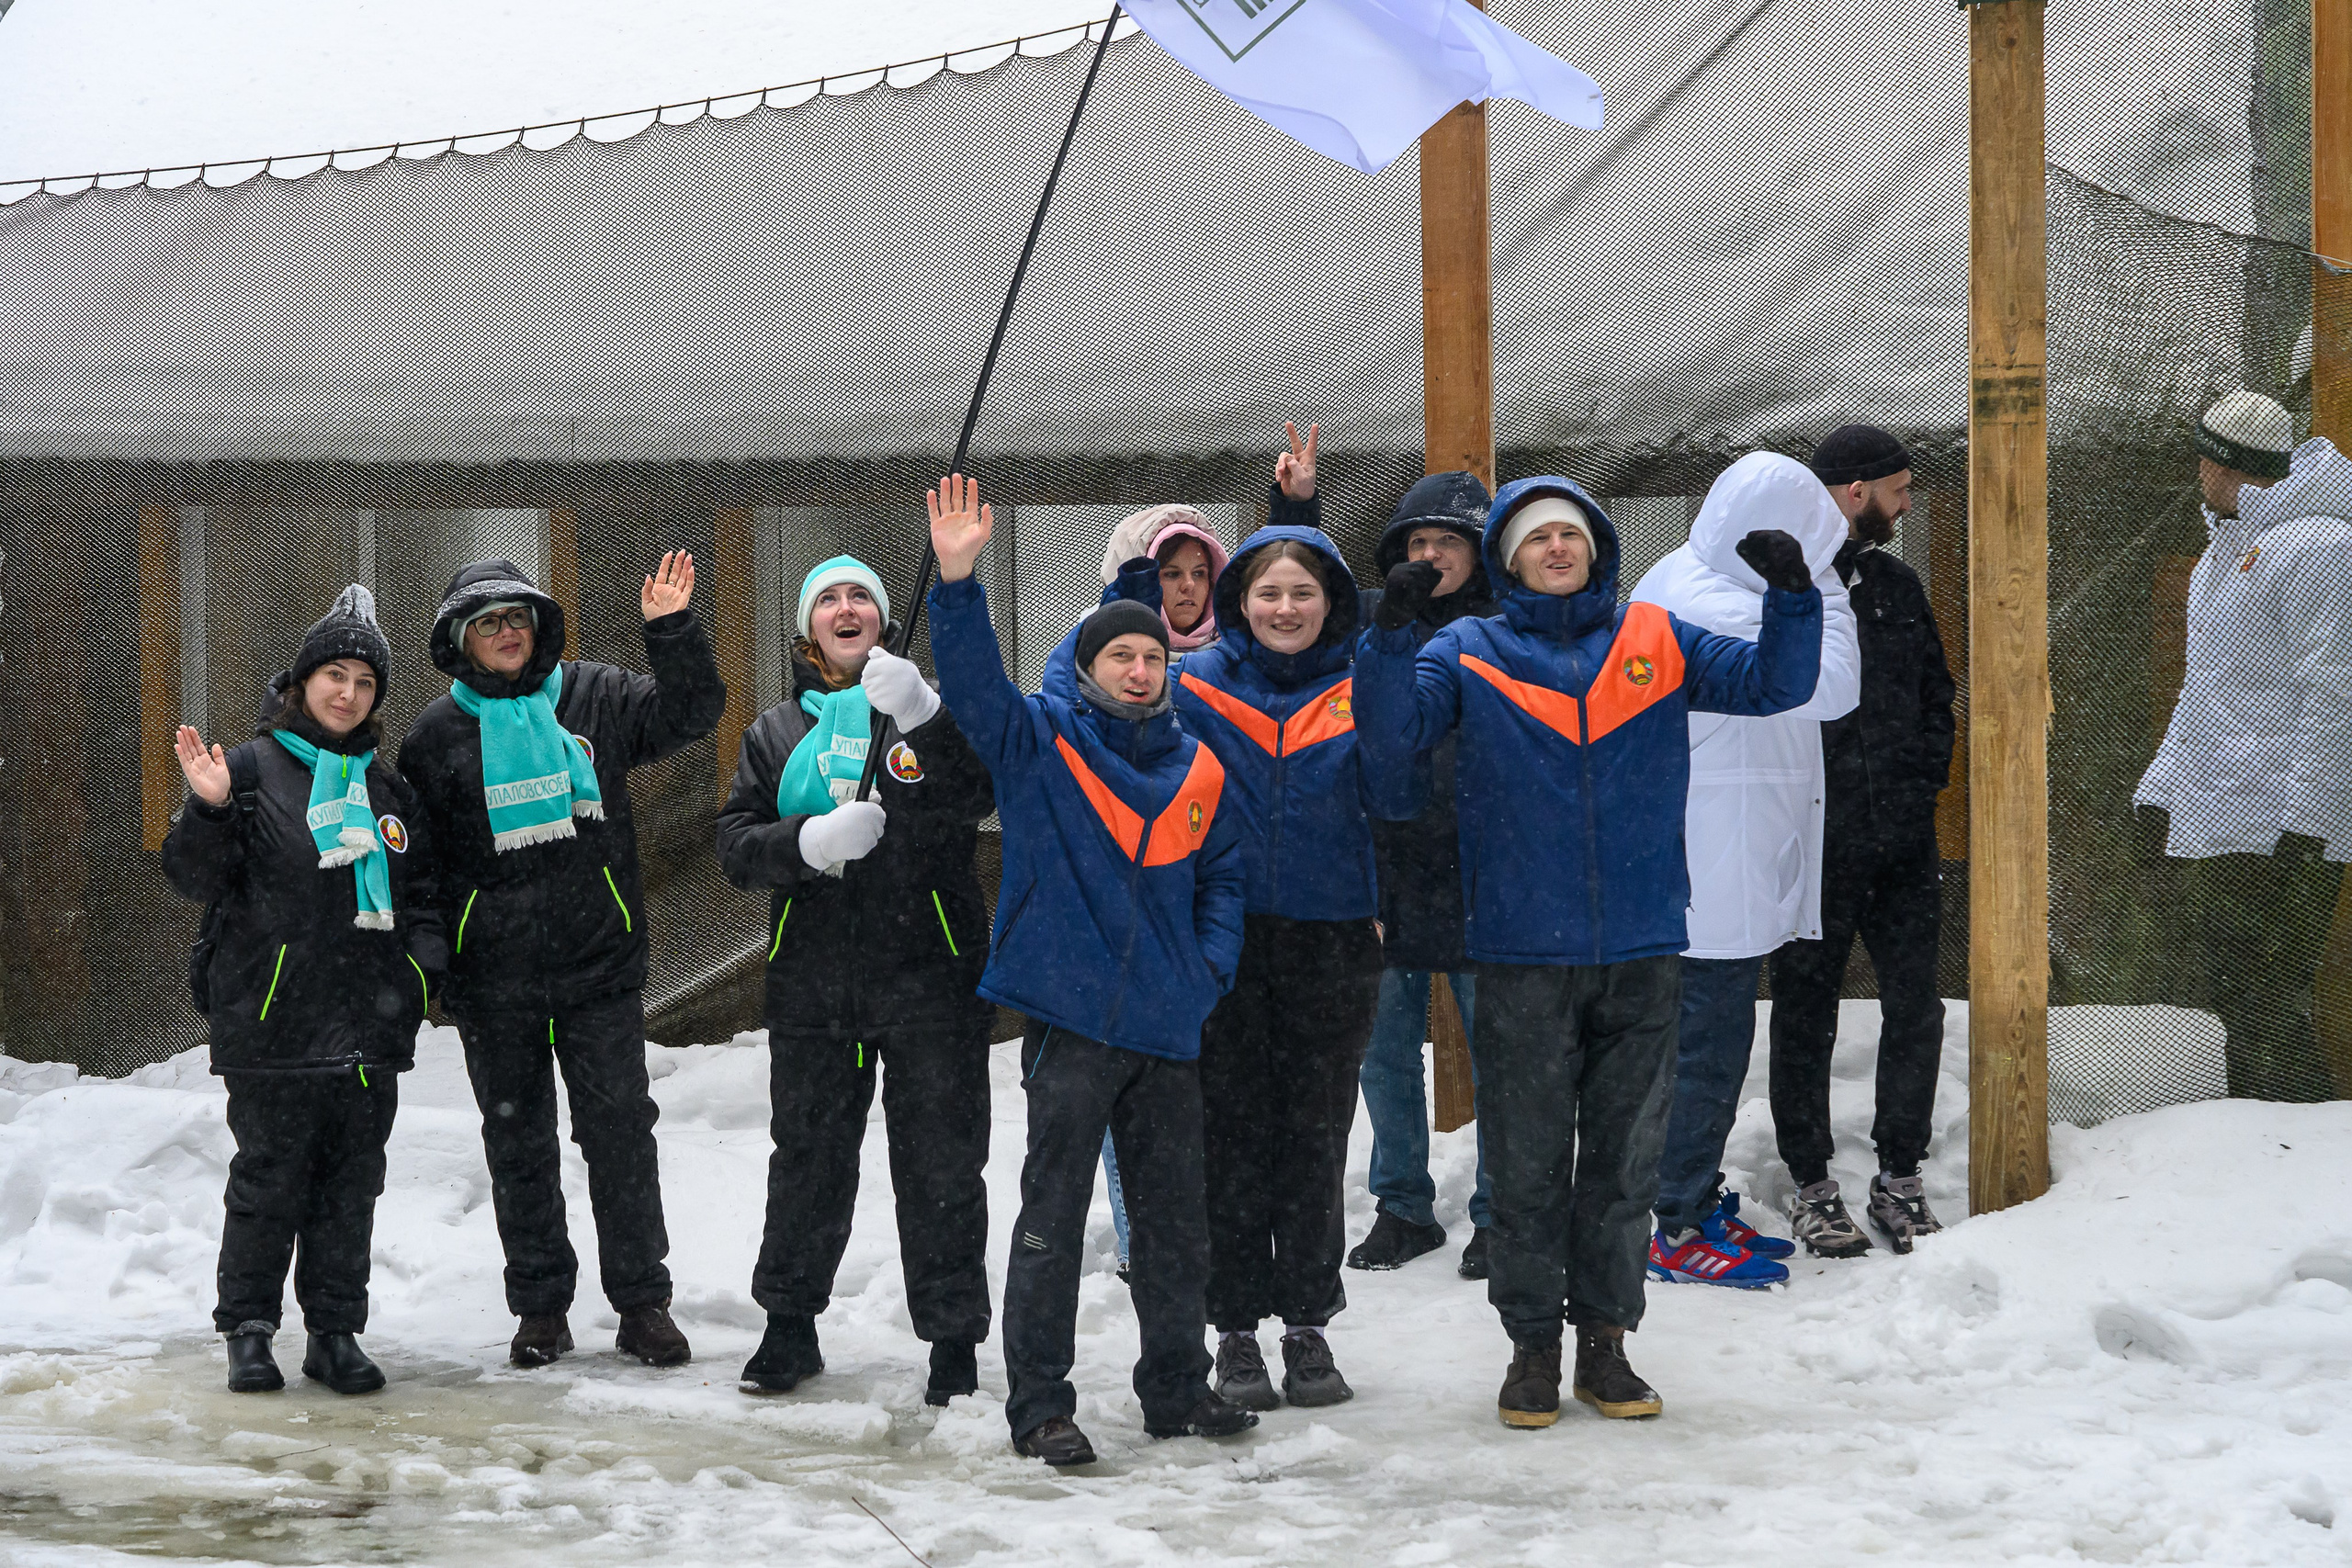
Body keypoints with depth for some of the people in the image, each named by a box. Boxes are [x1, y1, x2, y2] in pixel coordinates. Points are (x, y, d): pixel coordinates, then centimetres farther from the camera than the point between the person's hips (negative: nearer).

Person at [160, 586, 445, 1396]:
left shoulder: (386, 789, 15)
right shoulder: (253, 768, 0)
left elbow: (420, 888, 22)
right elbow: (199, 877, -4)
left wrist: (427, 963, 6)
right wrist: (209, 809, -22)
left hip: (369, 1023, 5)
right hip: (274, 1016, -5)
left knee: (352, 1179, 7)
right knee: (269, 1176, -3)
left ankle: (336, 1330, 14)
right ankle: (248, 1330, 8)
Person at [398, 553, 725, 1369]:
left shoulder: (594, 697, 5)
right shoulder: (439, 734, 4)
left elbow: (690, 713, 3)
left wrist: (672, 629, -12)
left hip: (600, 965, 0)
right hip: (494, 980, 0)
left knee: (621, 1132, 1)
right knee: (519, 1145, 7)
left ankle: (642, 1302, 9)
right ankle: (540, 1308, 17)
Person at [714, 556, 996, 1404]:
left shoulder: (932, 711, 5)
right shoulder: (776, 732, 13)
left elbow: (976, 795, -14)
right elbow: (736, 843, 4)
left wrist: (921, 718, -30)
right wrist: (809, 842, -16)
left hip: (929, 974, -3)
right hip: (812, 982, 3)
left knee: (941, 1165, -1)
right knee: (807, 1158, 11)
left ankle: (954, 1339, 7)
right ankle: (789, 1325, 24)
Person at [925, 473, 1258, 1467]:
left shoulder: (1198, 771, 11)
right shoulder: (1039, 743, 0)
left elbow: (1222, 877, 16)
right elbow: (974, 685, -15)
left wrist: (1209, 968, 0)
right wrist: (957, 580, -29)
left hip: (1168, 1029, 4)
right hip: (1069, 1020, -4)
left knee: (1176, 1218, 11)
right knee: (1053, 1215, -2)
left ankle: (1176, 1388, 24)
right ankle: (1039, 1404, 5)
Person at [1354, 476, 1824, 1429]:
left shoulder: (1656, 643, 9)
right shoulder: (1468, 655, 5)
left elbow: (1773, 683, 3)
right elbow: (1390, 743, -7)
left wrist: (1791, 599, -13)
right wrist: (1390, 640, -21)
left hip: (1642, 954, 2)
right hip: (1522, 956, -2)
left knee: (1625, 1156, 8)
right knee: (1528, 1164, 3)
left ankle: (1605, 1340, 19)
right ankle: (1532, 1346, 14)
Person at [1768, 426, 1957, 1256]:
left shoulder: (1897, 585, 14)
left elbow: (1936, 691, 23)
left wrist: (1926, 775, 9)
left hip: (1904, 844, 6)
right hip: (1813, 846, -6)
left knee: (1914, 1009, 5)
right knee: (1806, 1016, 4)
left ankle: (1900, 1176, 17)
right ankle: (1811, 1186, 14)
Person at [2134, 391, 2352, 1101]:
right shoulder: (2228, 548, 20)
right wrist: (2163, 789, 22)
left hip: (2279, 829, -10)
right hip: (2217, 826, 10)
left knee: (2265, 1000, -13)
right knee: (2237, 997, 12)